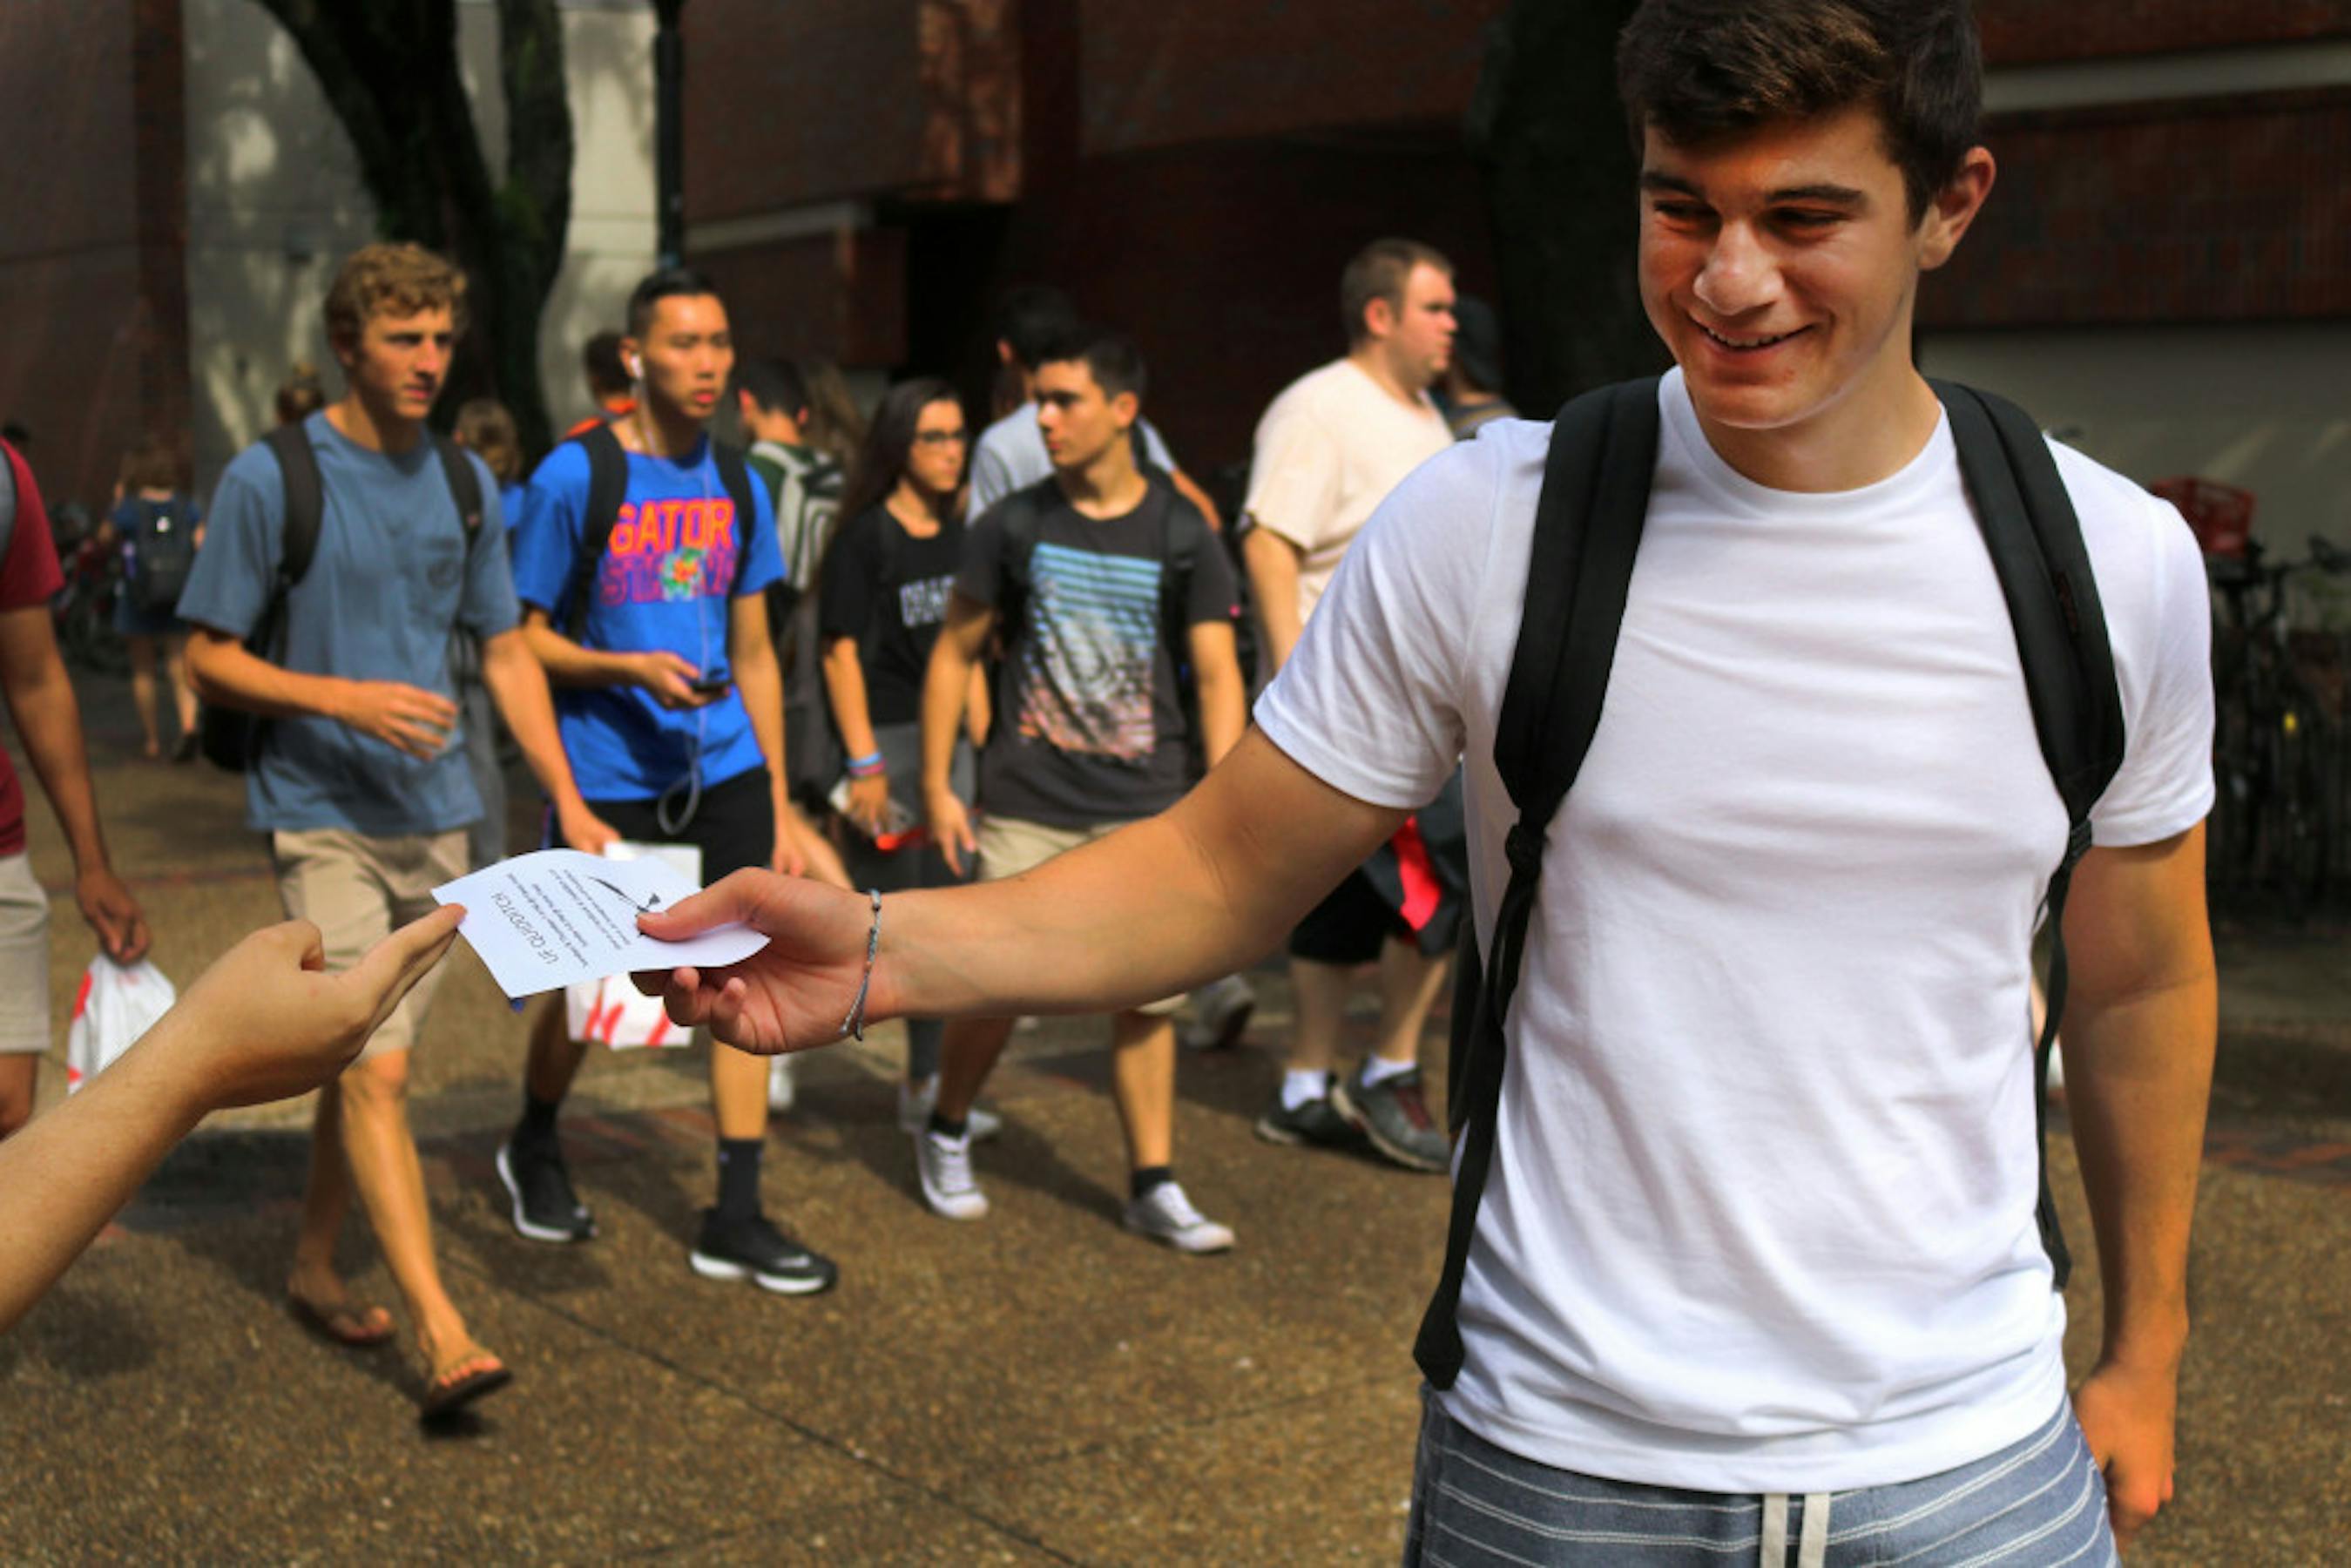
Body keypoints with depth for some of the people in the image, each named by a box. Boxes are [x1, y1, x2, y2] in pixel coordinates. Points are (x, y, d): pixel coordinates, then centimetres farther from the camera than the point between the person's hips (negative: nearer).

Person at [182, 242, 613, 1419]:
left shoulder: (463, 483, 8)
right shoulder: (271, 477, -7)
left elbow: (507, 654, 13)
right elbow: (207, 658, -5)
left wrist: (569, 802, 5)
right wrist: (344, 699, -20)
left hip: (433, 814, 5)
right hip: (321, 819, -5)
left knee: (365, 1062, 14)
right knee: (374, 1068, -13)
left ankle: (312, 1268, 32)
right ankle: (441, 1334, -15)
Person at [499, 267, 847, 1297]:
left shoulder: (735, 487, 8)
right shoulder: (573, 477, -8)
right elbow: (523, 638, -4)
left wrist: (779, 805, 12)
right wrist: (634, 669, -21)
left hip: (724, 770, 4)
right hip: (608, 781, -4)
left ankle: (736, 1220, 9)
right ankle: (533, 1151, 37)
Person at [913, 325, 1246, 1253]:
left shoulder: (1180, 535, 2)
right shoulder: (1013, 526, 2)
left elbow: (1216, 673, 0)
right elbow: (954, 653, 8)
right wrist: (936, 785, 2)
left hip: (1146, 809, 1)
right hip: (1026, 805, -1)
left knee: (1147, 998, 3)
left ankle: (1154, 1186, 14)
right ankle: (946, 1136, 27)